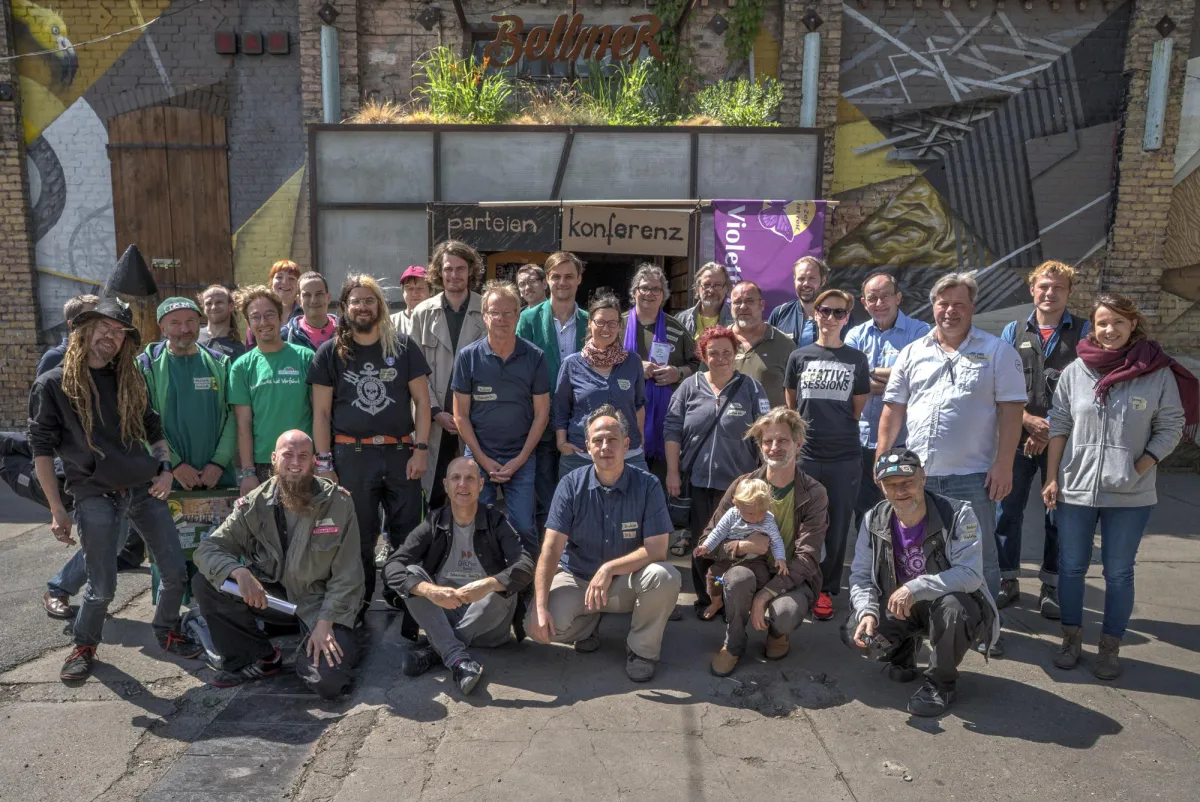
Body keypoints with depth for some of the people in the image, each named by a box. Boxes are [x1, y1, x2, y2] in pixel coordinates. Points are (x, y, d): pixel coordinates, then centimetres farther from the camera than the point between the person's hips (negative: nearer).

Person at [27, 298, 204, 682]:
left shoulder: (131, 381, 13)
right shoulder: (52, 384, 0)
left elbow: (154, 431, 19)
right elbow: (42, 450, -2)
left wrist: (165, 469, 0)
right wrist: (57, 510, -6)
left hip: (145, 489, 4)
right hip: (95, 496, -4)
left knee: (176, 571, 4)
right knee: (102, 587, 1)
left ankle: (168, 633, 28)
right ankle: (84, 646, 29)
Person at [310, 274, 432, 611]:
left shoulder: (403, 346, 6)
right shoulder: (329, 353, 5)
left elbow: (422, 400, 4)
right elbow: (321, 412, 3)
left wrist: (421, 449, -4)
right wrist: (324, 463, -2)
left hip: (400, 452, 1)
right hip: (351, 456, 0)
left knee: (408, 534, 4)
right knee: (358, 537, 7)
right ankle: (357, 606, 22)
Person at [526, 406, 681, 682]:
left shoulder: (647, 485, -13)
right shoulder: (572, 485, -12)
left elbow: (657, 549, -18)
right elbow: (551, 548, -17)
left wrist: (609, 569, -31)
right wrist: (540, 607, -26)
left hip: (626, 581, 0)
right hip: (576, 577, 1)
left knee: (665, 577, -32)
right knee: (538, 625, -25)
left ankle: (641, 648, -4)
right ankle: (588, 623, 11)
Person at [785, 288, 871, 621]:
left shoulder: (857, 360, 5)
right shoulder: (799, 357, 5)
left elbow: (857, 408, 12)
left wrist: (837, 428, 11)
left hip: (844, 457, 0)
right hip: (805, 455, 0)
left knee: (837, 527, 5)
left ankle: (826, 589, 18)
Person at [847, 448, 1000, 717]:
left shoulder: (958, 515, -21)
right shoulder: (874, 520, -7)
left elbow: (971, 574, -31)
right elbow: (861, 576, -5)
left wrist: (915, 588, -39)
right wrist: (867, 612, -25)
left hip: (952, 606, -4)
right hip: (898, 609, 4)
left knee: (953, 605, -39)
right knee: (855, 632, -21)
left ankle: (942, 682, -10)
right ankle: (903, 652, 17)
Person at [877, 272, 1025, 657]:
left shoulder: (998, 352, 0)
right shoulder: (913, 353, 9)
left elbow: (1010, 411, -4)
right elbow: (893, 409, 10)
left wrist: (1003, 464, -11)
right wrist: (881, 458, 4)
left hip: (973, 476, -3)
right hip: (917, 473, 3)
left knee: (979, 557, 6)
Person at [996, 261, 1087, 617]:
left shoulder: (1083, 332, 3)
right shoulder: (1013, 332, 8)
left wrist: (1049, 428, -13)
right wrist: (1028, 420, -11)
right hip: (1017, 436, 1)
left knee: (1059, 514, 6)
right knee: (1008, 510, 4)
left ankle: (1051, 586, 18)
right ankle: (1008, 580, 17)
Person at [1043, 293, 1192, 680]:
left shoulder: (1158, 373, -4)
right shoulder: (1075, 372, 0)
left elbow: (1171, 427, 0)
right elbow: (1059, 426, 4)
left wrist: (1142, 467, -12)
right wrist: (1052, 478, 1)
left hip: (1130, 495, -1)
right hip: (1075, 489, 2)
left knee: (1118, 574, 9)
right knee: (1071, 568, 11)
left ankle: (1110, 647, 24)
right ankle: (1072, 638, 26)